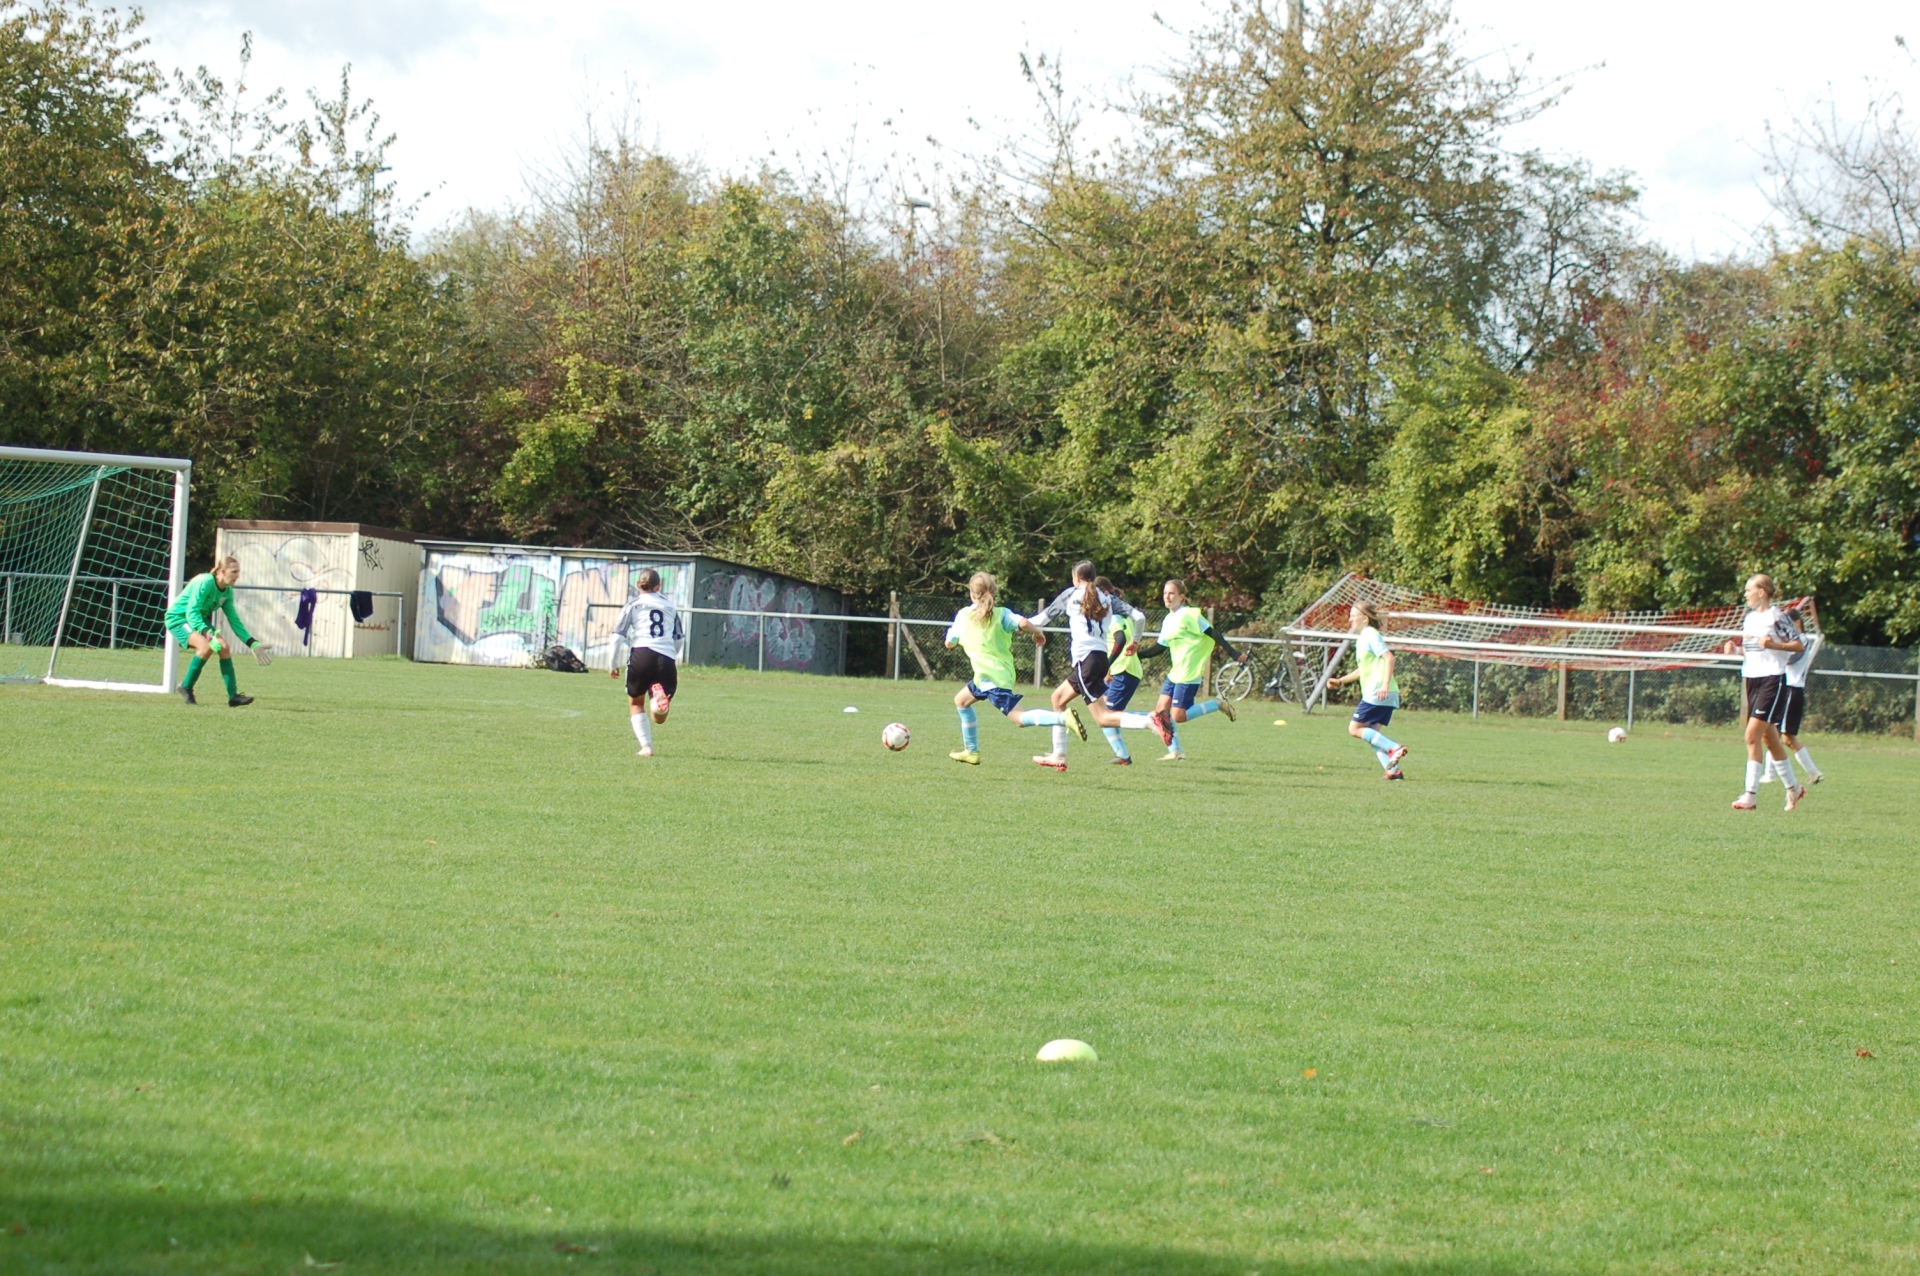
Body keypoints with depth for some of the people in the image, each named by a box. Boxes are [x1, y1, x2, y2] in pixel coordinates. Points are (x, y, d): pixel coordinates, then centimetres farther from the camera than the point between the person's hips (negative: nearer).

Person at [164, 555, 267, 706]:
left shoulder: (227, 592, -4)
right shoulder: (205, 583, -28)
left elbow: (234, 621, 4)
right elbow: (191, 614, -34)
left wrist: (252, 644, -2)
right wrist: (208, 634, -47)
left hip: (199, 620, 8)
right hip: (178, 618, -8)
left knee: (223, 646, -10)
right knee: (207, 645, -30)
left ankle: (233, 696, -8)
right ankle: (186, 687, -13)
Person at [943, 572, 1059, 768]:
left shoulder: (963, 616, -2)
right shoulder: (1001, 614, 2)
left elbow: (949, 643, 10)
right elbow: (1023, 623, -17)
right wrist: (1038, 632, 2)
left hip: (989, 677, -6)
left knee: (1019, 718, -10)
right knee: (961, 701, 24)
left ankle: (1063, 718, -31)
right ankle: (971, 752, 29)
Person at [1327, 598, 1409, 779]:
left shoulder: (1370, 635, -7)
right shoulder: (1362, 638, 22)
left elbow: (1389, 657, -19)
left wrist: (1385, 684, -27)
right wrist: (1340, 681, 30)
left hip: (1377, 694, -10)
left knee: (1355, 729, -8)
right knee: (1370, 734, 8)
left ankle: (1393, 749, -18)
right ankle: (1393, 770, -2)